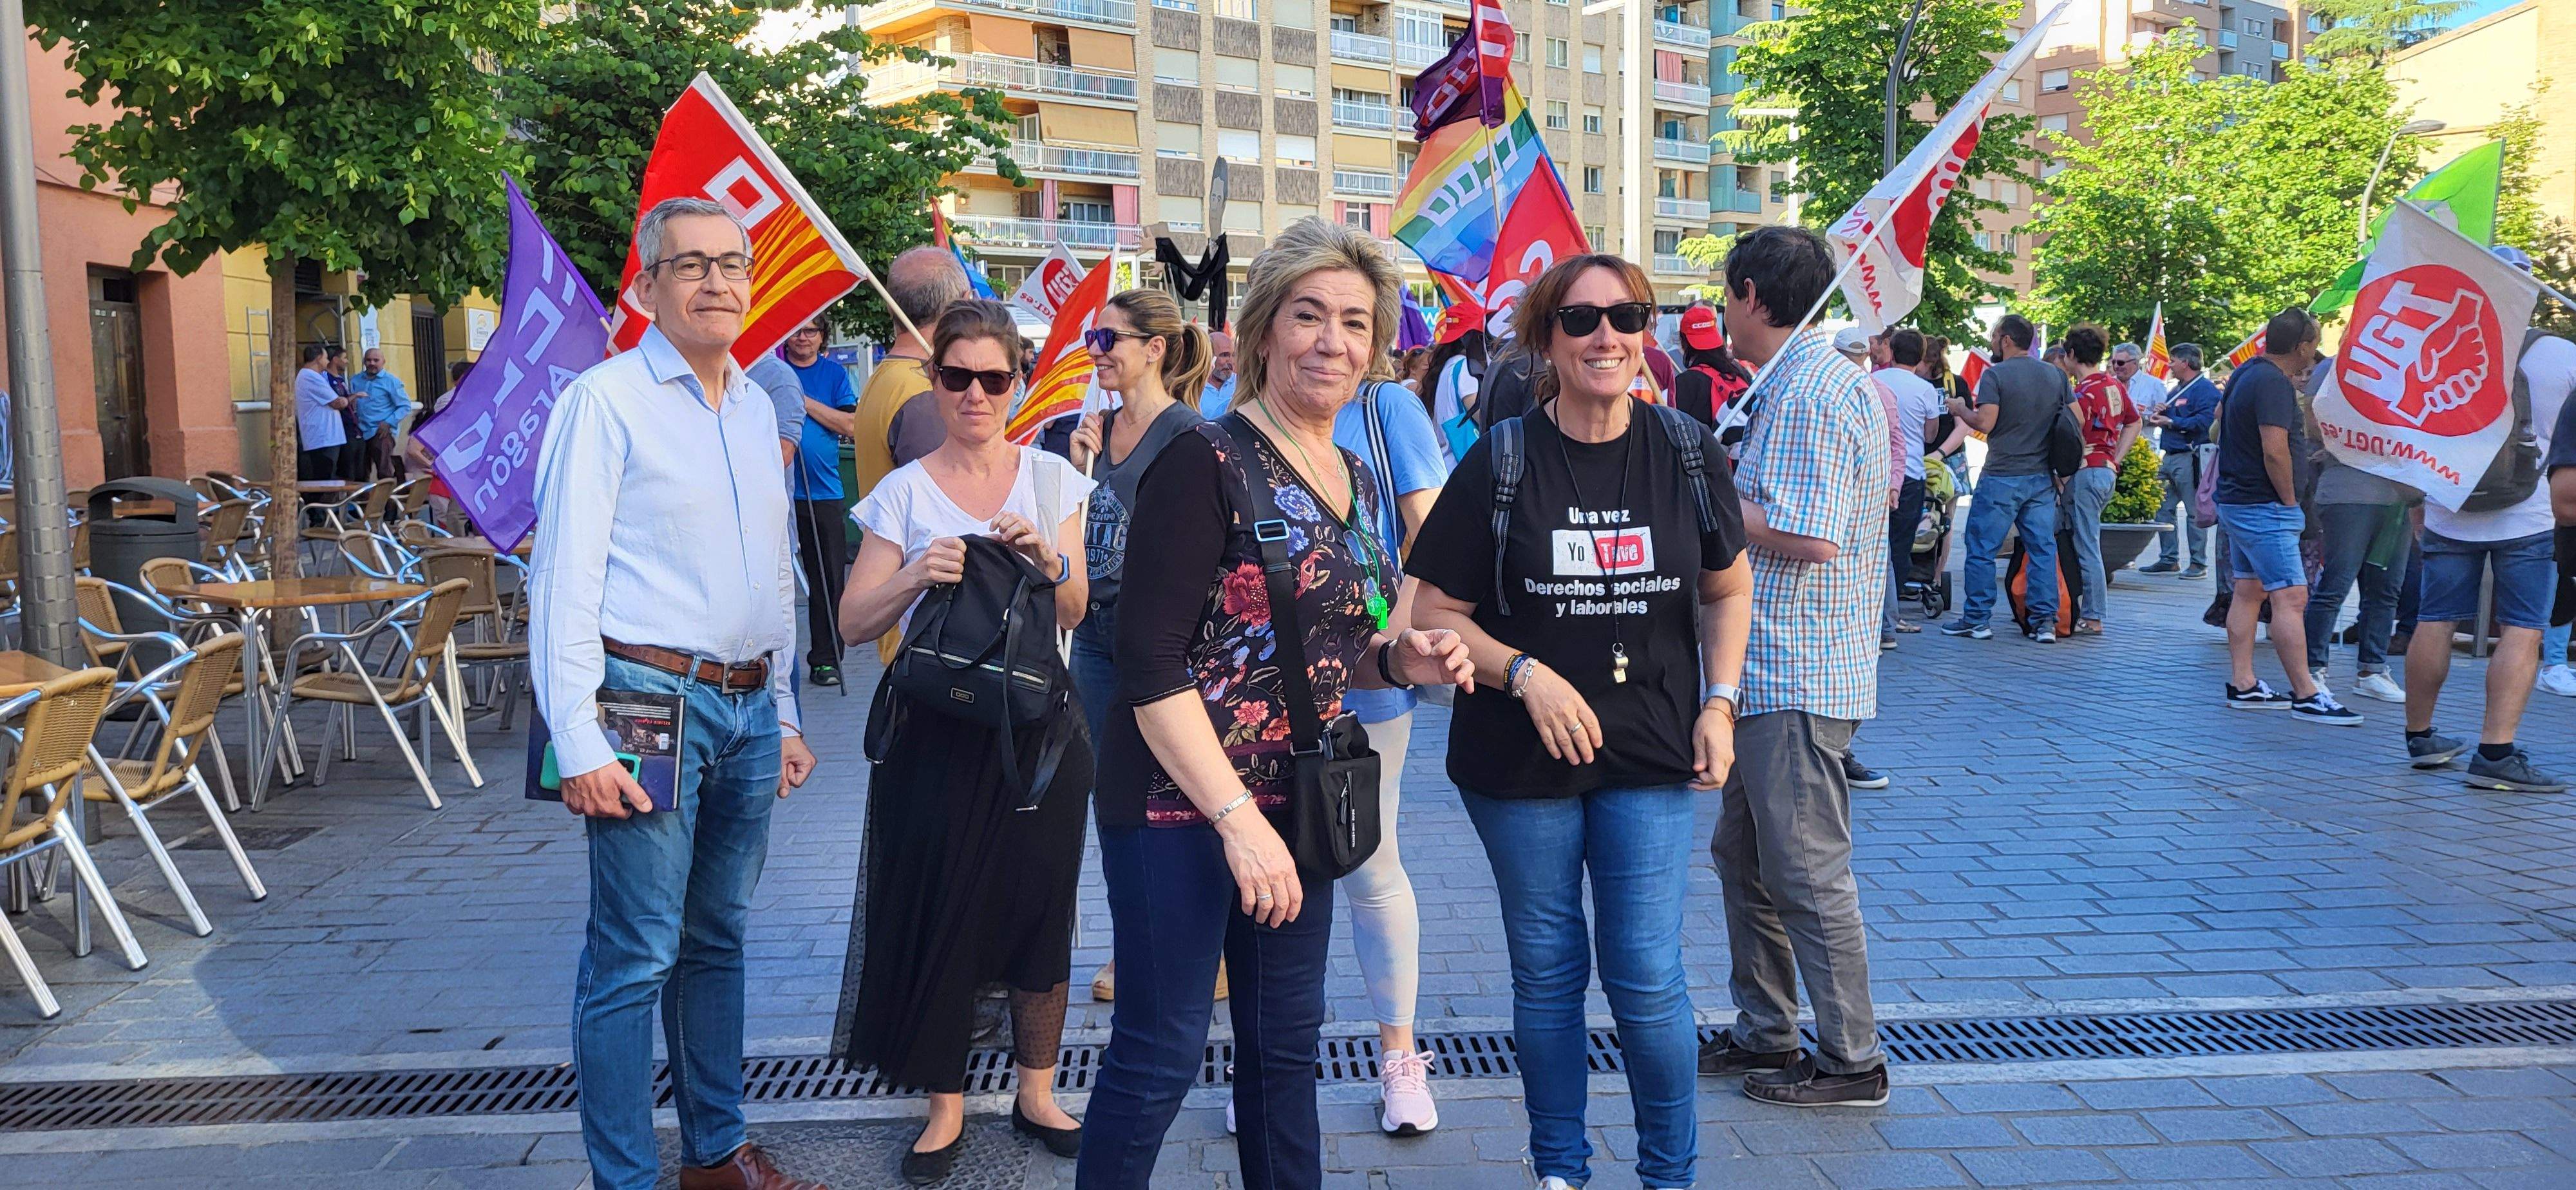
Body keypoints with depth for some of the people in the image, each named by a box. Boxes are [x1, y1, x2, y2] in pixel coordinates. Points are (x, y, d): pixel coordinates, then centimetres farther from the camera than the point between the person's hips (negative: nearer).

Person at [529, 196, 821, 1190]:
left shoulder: (755, 407, 15)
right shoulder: (606, 400, -7)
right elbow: (564, 577, -12)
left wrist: (783, 714, 20)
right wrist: (579, 742, -17)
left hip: (747, 708, 7)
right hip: (651, 698, -7)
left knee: (717, 939, 17)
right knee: (636, 956, -3)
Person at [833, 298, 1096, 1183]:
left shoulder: (1050, 478, 4)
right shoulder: (904, 493, -1)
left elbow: (1074, 613, 0)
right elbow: (853, 625, -6)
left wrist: (1049, 560, -19)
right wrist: (912, 578, -24)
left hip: (1037, 721, 1)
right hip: (936, 730, -1)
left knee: (1041, 902, 6)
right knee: (938, 908, 2)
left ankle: (1036, 1092, 24)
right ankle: (945, 1105, 19)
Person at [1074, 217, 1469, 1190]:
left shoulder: (1355, 481, 9)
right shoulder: (1206, 464, -15)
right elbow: (1150, 666, -19)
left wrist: (1400, 659, -1)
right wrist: (1237, 817, -23)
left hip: (1295, 801, 8)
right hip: (1182, 802, -8)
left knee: (1286, 1039, 18)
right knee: (1160, 1052, 0)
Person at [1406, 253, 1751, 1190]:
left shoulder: (1687, 452, 1)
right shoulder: (1501, 463, -6)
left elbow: (1728, 589, 12)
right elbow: (1434, 611, -4)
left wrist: (1719, 702, 0)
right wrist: (1526, 673, -17)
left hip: (1651, 760, 1)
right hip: (1520, 762, -1)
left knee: (1647, 977, -1)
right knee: (1546, 972, 12)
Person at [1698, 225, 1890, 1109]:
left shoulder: (1812, 389, -17)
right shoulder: (1810, 381, 17)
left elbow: (1808, 537, -25)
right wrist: (1730, 482, 12)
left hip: (1797, 675, -11)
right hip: (1772, 671, 11)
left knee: (1807, 869, -2)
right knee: (1742, 853, 17)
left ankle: (1852, 1061, 10)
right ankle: (1764, 1034, 28)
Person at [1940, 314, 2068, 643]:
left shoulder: (1995, 375, -9)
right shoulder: (2056, 376, 8)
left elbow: (1985, 423, -17)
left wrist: (1961, 409, 2)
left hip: (2002, 477, -5)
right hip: (2043, 478, 6)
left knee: (1981, 548, 3)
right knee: (2042, 548, 6)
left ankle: (1976, 619, 5)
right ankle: (2046, 621, 5)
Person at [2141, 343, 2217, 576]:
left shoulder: (2205, 389, -9)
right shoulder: (2178, 390, 22)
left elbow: (2205, 421, -21)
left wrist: (2171, 422, -16)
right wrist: (2160, 415, 9)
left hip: (2190, 458, -10)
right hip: (2170, 458, 10)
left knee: (2194, 511, -5)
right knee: (2163, 509, 10)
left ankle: (2198, 563, 0)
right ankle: (2169, 559, 17)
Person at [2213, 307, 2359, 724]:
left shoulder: (2247, 372, 11)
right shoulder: (2274, 383, -19)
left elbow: (2220, 414, 31)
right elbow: (2275, 452, -26)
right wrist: (2290, 500, -14)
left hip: (2236, 499, 11)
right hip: (2264, 506, -11)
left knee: (2249, 592, 13)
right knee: (2291, 597, -11)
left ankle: (2242, 685, 16)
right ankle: (2307, 696, -12)